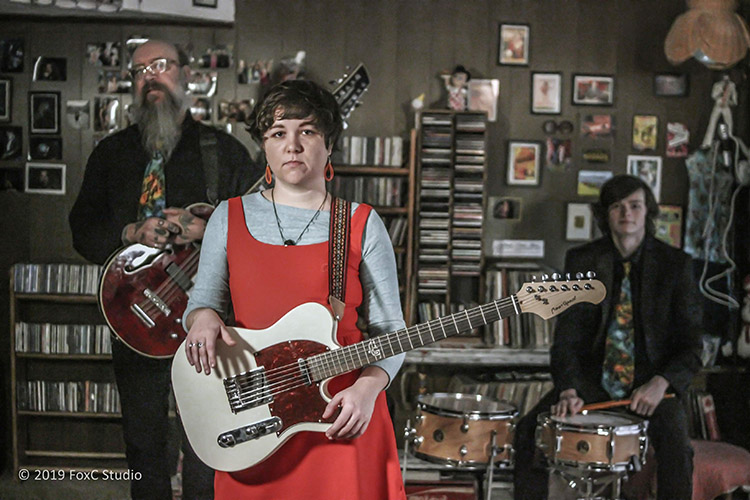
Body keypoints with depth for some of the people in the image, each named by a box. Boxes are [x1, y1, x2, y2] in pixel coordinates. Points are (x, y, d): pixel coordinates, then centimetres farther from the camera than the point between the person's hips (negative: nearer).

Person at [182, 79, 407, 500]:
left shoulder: (362, 225, 2)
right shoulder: (230, 217, 7)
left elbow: (389, 331, 1)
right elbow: (202, 302, 13)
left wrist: (366, 388, -16)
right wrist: (203, 318, -10)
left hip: (342, 417, -1)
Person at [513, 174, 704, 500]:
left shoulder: (675, 264, -4)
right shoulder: (581, 261, -1)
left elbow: (691, 344, -4)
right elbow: (567, 335, -5)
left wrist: (661, 383, -23)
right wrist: (569, 390, -22)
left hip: (652, 380, -1)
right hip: (593, 374, 2)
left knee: (676, 444, -29)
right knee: (528, 429, -17)